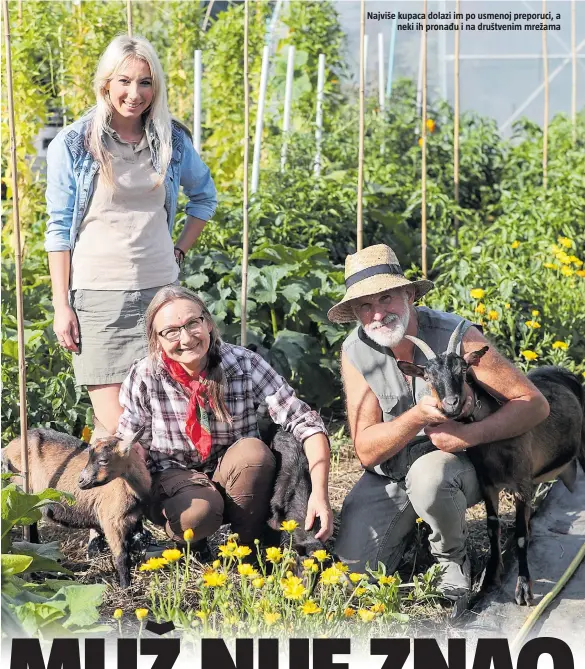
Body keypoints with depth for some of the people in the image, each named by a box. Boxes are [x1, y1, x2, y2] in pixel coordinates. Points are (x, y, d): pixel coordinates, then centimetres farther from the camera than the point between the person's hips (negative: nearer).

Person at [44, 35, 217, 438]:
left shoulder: (172, 141, 6)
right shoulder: (73, 144, -1)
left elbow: (205, 196, 24)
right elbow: (59, 228, 0)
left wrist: (180, 250, 11)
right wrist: (61, 306, -5)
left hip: (159, 288, 3)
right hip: (97, 294, -3)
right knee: (114, 428, -9)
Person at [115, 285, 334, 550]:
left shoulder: (245, 364, -17)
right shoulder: (144, 377, -15)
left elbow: (306, 422, -20)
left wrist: (319, 494, -32)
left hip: (233, 477, 1)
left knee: (254, 451, -31)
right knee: (200, 512, -35)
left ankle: (249, 546, -10)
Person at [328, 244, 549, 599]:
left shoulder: (456, 335, -22)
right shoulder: (355, 352, -12)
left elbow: (535, 404, -18)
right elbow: (367, 451, -15)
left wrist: (469, 435, -32)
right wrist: (417, 416, -34)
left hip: (457, 464, -3)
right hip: (388, 476, 4)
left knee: (428, 476, -37)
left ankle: (453, 554, -6)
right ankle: (409, 526, 22)